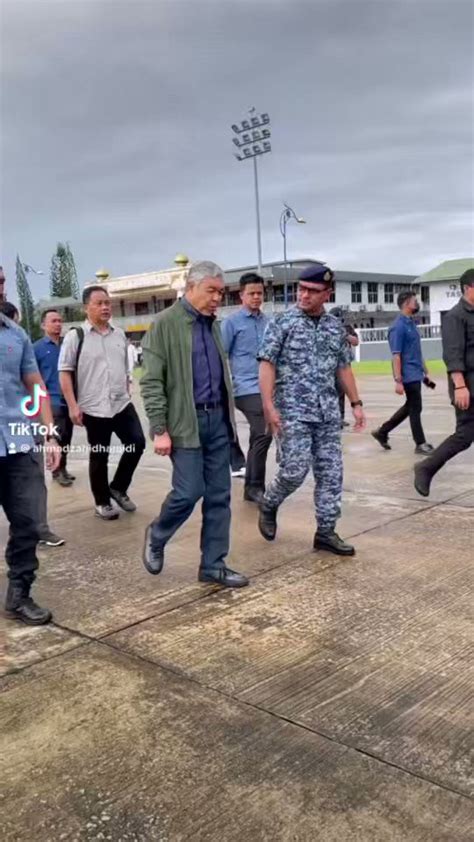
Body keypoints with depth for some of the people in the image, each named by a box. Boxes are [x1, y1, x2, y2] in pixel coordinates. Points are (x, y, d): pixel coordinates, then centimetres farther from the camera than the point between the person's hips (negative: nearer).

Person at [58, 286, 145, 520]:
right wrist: (73, 406, -13)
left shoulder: (119, 335, 10)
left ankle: (118, 488, 21)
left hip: (122, 404, 5)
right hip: (93, 408, -5)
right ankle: (102, 502, 22)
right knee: (99, 455, 5)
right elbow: (64, 372, -8)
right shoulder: (75, 336, -5)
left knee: (137, 443, 0)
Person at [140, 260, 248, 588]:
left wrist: (227, 414, 15)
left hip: (218, 419, 6)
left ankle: (214, 565, 15)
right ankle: (156, 537, 23)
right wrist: (160, 429, -14)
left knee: (219, 495, 6)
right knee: (189, 492, -6)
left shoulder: (213, 324, 13)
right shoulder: (165, 323, -6)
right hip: (186, 422, -6)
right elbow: (152, 382, -10)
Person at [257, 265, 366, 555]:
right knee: (295, 470, -8)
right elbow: (267, 364, -8)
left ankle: (326, 532, 14)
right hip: (293, 411, -5)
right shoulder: (282, 323, -3)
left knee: (331, 473, 4)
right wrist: (269, 405, -16)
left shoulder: (336, 327, 11)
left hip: (328, 413, 5)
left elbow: (344, 367, 18)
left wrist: (356, 403, 14)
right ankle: (268, 506, 21)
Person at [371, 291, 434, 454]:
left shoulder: (411, 323, 14)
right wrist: (398, 380, -22)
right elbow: (396, 356, -19)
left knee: (410, 407, 16)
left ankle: (382, 432, 24)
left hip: (416, 374, 10)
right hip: (408, 376, -10)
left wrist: (425, 372, 20)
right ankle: (420, 444, 11)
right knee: (415, 409, 0)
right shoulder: (399, 326, -15)